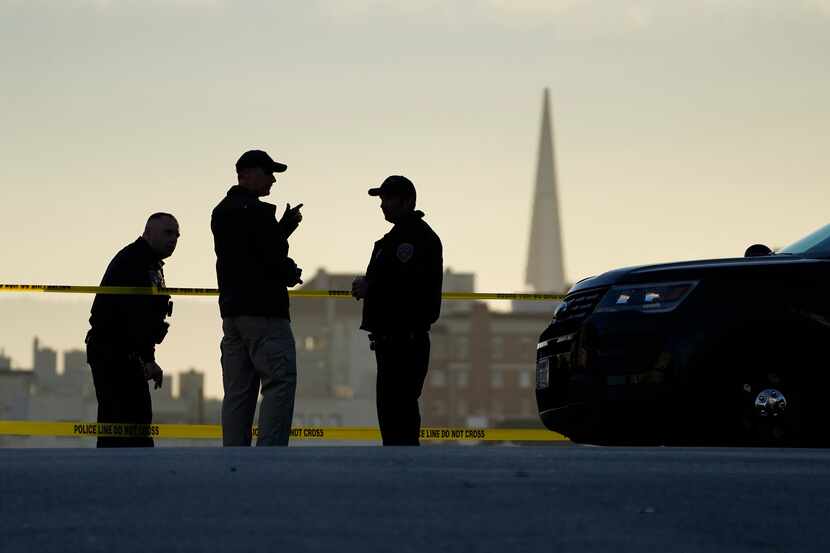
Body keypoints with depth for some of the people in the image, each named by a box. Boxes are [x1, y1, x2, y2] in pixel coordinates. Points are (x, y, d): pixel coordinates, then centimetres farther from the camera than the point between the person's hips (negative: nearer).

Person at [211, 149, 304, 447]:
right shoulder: (257, 211, -13)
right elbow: (273, 259, -17)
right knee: (280, 381, -9)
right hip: (263, 310, -9)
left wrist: (286, 225, 18)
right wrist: (292, 273, 3)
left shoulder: (221, 213, 17)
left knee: (238, 389, 9)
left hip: (231, 308, 9)